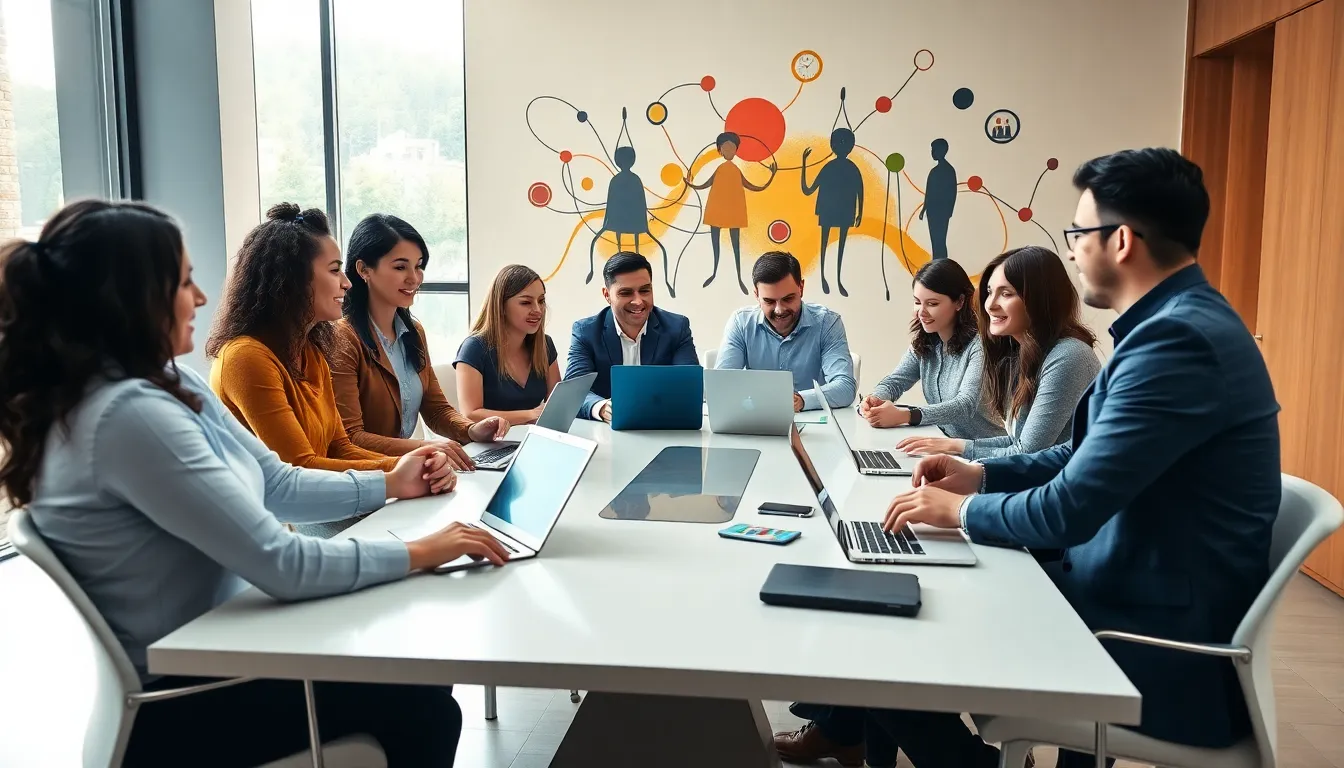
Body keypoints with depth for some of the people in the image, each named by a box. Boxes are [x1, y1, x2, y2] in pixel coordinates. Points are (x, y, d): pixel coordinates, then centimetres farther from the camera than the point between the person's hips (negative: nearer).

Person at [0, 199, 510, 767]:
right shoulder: (127, 415, -28)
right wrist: (419, 553, -19)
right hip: (174, 699, -9)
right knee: (422, 708, -7)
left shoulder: (169, 385, 3)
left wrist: (389, 485, 9)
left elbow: (276, 485, 12)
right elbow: (282, 566, -28)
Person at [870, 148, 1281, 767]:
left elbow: (1067, 513, -26)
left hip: (1161, 639, -10)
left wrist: (961, 510, -8)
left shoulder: (1178, 338, -26)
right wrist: (980, 475, 8)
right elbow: (1091, 455, 17)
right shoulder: (1177, 319, 8)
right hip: (1134, 590, 10)